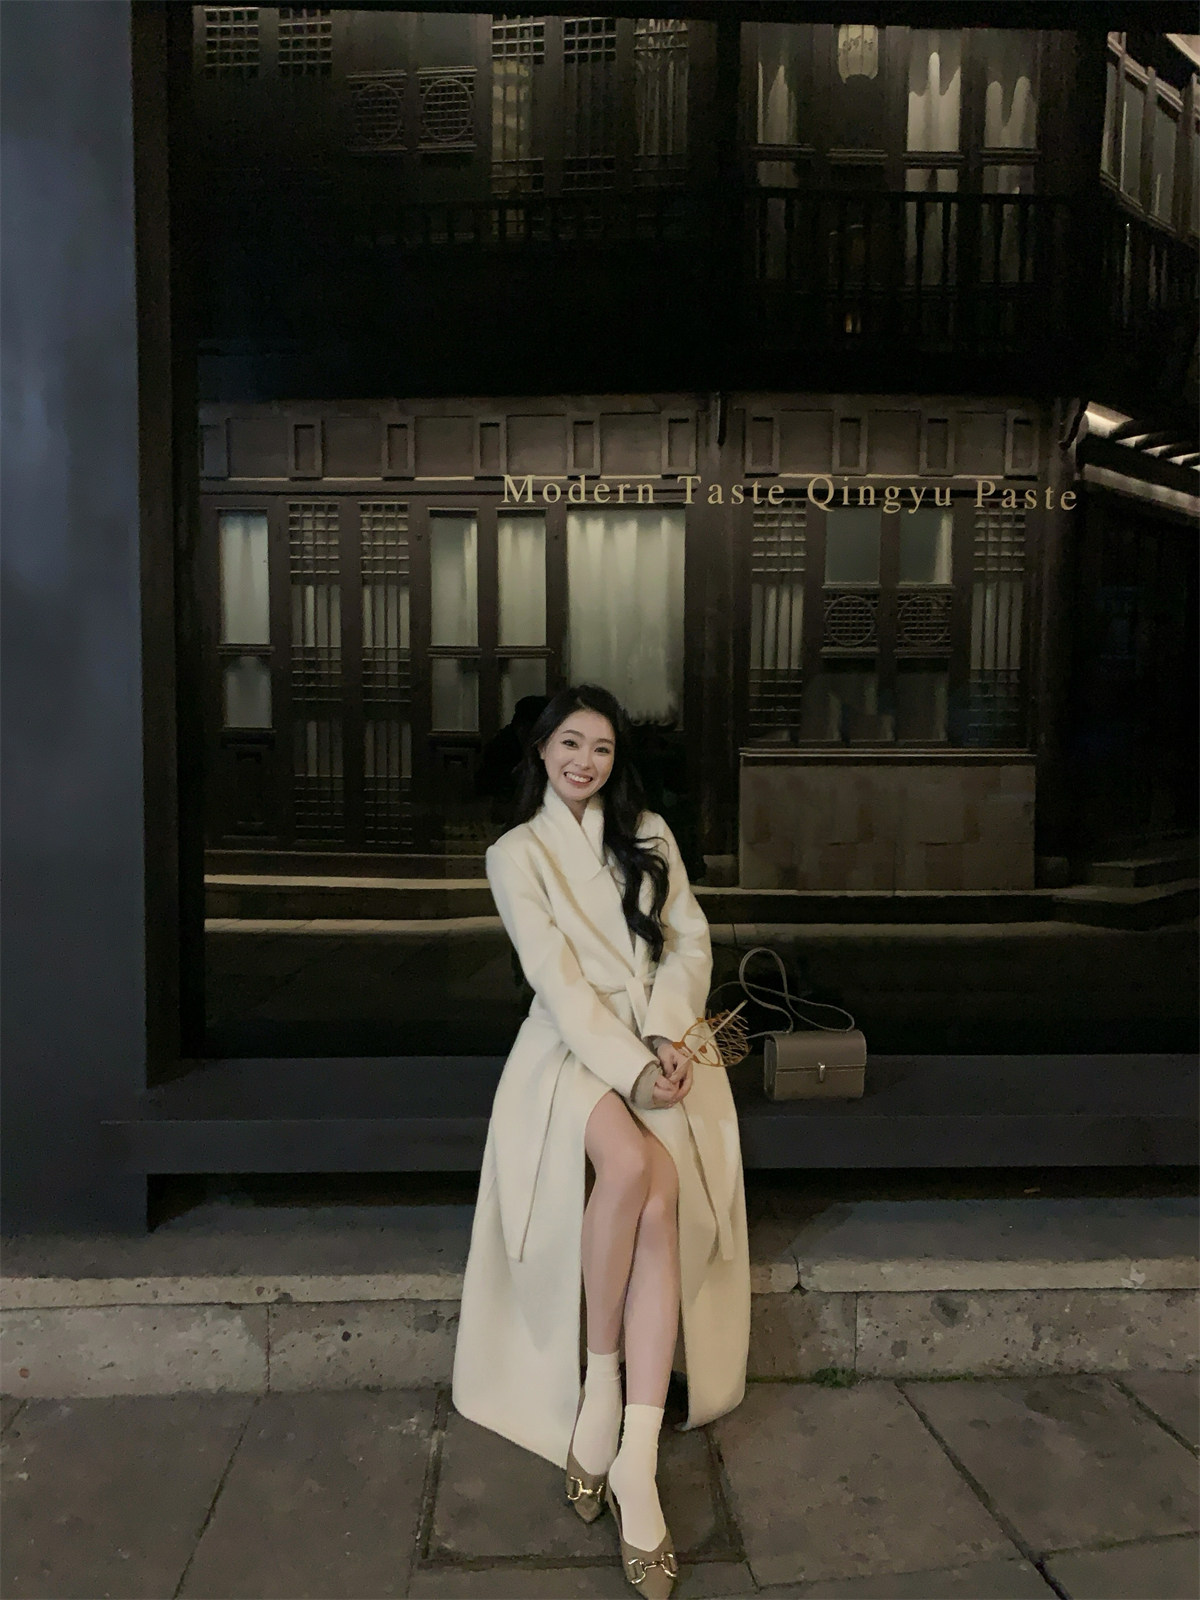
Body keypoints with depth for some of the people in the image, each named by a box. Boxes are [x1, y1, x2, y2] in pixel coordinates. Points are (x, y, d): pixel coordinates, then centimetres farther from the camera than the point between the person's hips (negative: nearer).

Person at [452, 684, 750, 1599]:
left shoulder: (649, 835, 15)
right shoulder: (517, 854, 4)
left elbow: (690, 942, 7)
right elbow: (557, 979, -7)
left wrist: (666, 1038, -11)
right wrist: (631, 1070, -18)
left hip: (663, 1044, 3)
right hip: (576, 1049, -2)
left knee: (663, 1203, -25)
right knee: (633, 1163, -34)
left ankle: (637, 1460, -24)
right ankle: (599, 1381, -13)